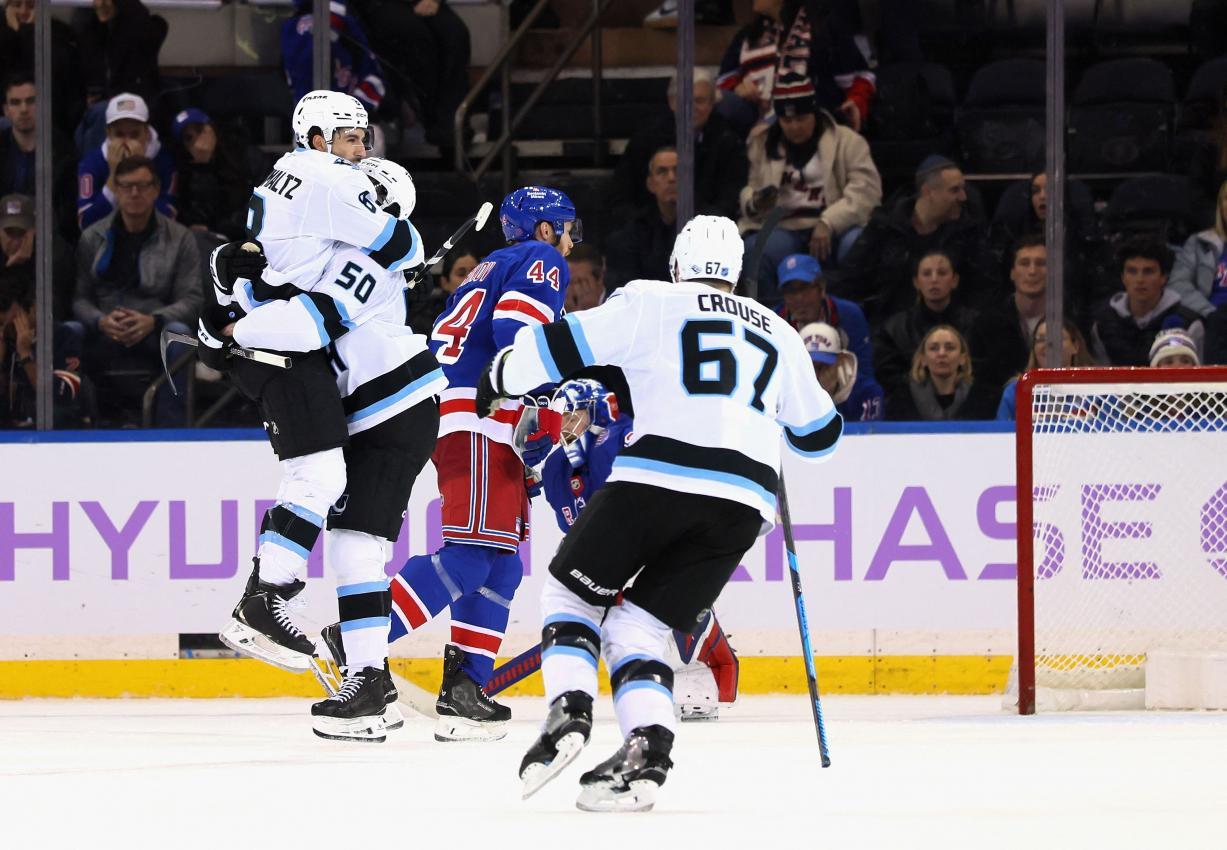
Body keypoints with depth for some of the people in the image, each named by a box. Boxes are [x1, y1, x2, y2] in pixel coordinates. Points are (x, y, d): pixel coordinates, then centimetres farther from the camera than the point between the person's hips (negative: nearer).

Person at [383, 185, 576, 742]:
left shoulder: (492, 269, 31)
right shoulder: (542, 263, 4)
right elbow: (515, 333, -15)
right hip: (481, 422, -10)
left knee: (500, 563, 10)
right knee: (472, 551, -19)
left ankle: (464, 691, 2)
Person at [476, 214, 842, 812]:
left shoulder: (650, 303, 12)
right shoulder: (778, 334, 26)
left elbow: (561, 346, 7)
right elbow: (818, 434, 38)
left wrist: (500, 377, 25)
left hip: (657, 475, -4)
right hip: (744, 501, 4)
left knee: (572, 593, 16)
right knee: (635, 628, 12)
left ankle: (569, 713, -7)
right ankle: (646, 747, -12)